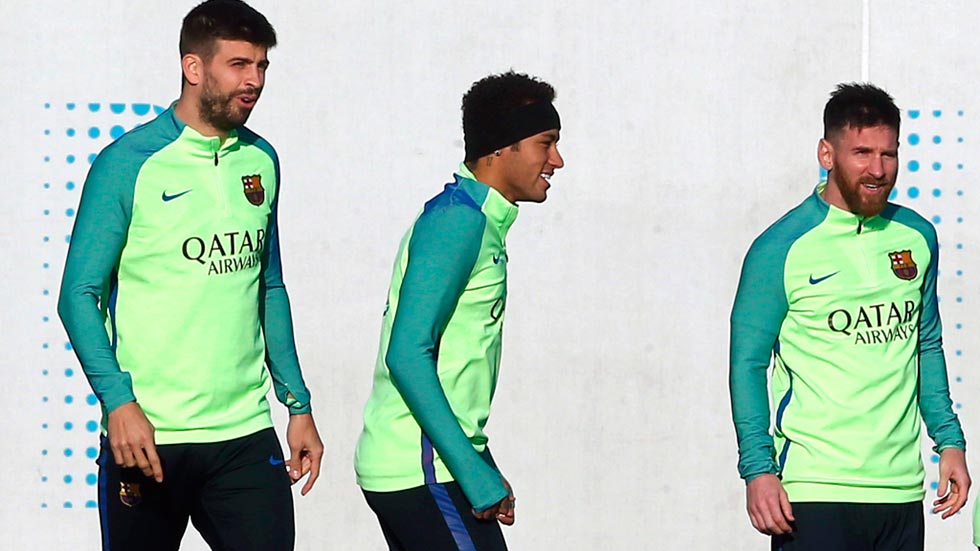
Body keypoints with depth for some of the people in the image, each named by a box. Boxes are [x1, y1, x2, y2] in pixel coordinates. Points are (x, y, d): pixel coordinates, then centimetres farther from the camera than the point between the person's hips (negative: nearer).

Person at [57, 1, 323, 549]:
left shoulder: (261, 161, 11)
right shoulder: (128, 163, -6)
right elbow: (80, 294, -8)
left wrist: (298, 403, 17)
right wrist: (118, 401, -19)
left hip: (247, 435, 4)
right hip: (147, 435, -4)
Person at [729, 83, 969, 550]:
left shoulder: (917, 237, 10)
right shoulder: (781, 247, -5)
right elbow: (747, 363, -3)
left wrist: (949, 440, 15)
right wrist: (758, 468, -11)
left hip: (901, 487, 5)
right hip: (814, 490, -5)